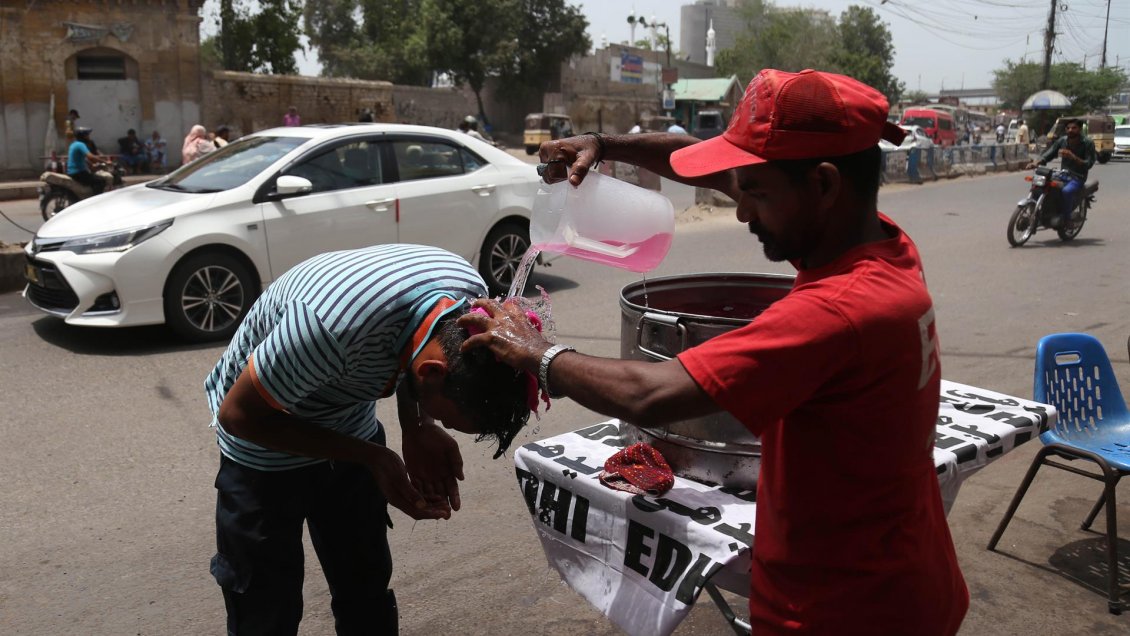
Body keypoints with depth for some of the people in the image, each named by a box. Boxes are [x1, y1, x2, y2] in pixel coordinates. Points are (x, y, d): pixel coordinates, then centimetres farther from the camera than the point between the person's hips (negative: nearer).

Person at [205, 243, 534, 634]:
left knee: (369, 601, 13)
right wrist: (373, 458, -25)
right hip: (266, 451, -5)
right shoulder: (333, 325, -41)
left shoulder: (471, 291, -22)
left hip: (351, 432, 5)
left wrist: (417, 430, -17)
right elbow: (237, 415, -23)